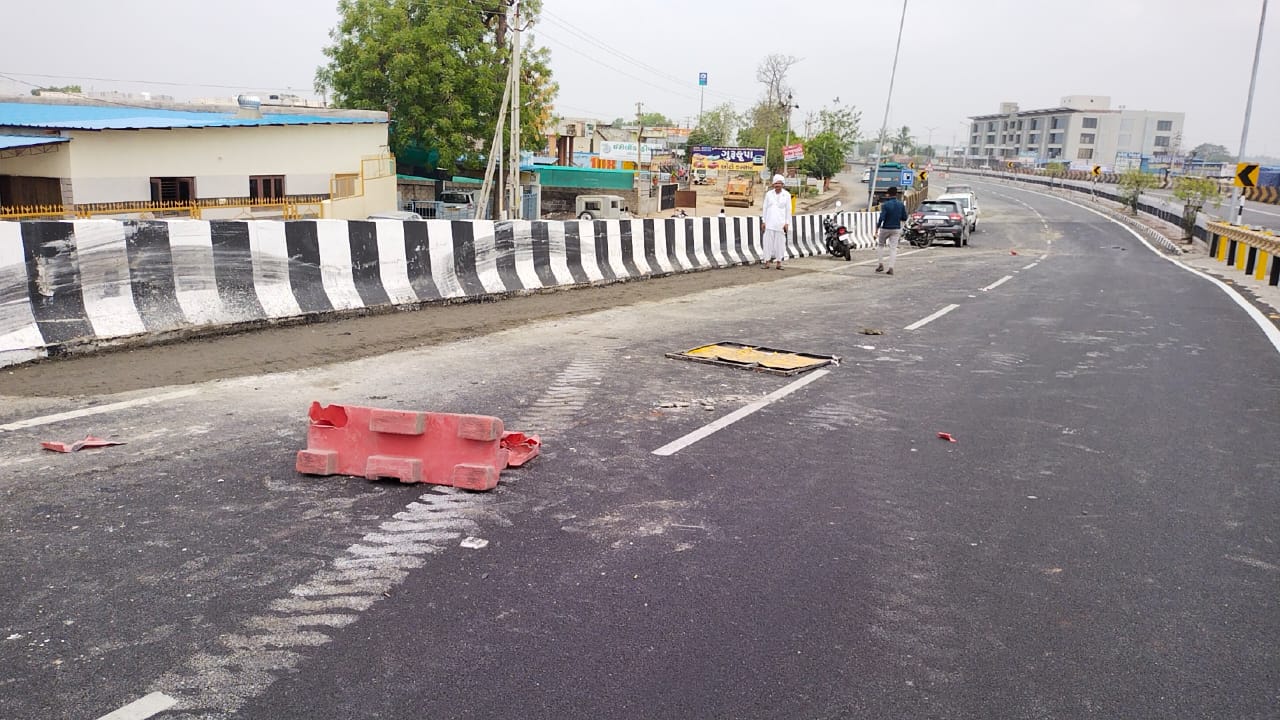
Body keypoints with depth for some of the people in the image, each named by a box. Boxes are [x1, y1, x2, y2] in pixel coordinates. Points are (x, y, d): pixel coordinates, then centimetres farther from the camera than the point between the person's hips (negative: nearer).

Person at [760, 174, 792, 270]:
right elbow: (764, 208, 9)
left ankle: (779, 262, 5)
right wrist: (763, 221, 3)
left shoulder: (786, 195, 4)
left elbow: (788, 210, 4)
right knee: (768, 241, -3)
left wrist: (787, 223, -3)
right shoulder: (768, 194, 7)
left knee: (780, 242, -1)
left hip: (780, 223, -1)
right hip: (769, 222, 1)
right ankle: (767, 262, -1)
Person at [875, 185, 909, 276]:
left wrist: (877, 226, -4)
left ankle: (881, 264, 11)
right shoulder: (901, 205, -2)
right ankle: (891, 268, -5)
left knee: (880, 245, 18)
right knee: (893, 248, 4)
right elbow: (904, 218, 3)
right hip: (896, 229, 3)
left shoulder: (885, 205, -15)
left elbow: (881, 218, -20)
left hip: (885, 228, -3)